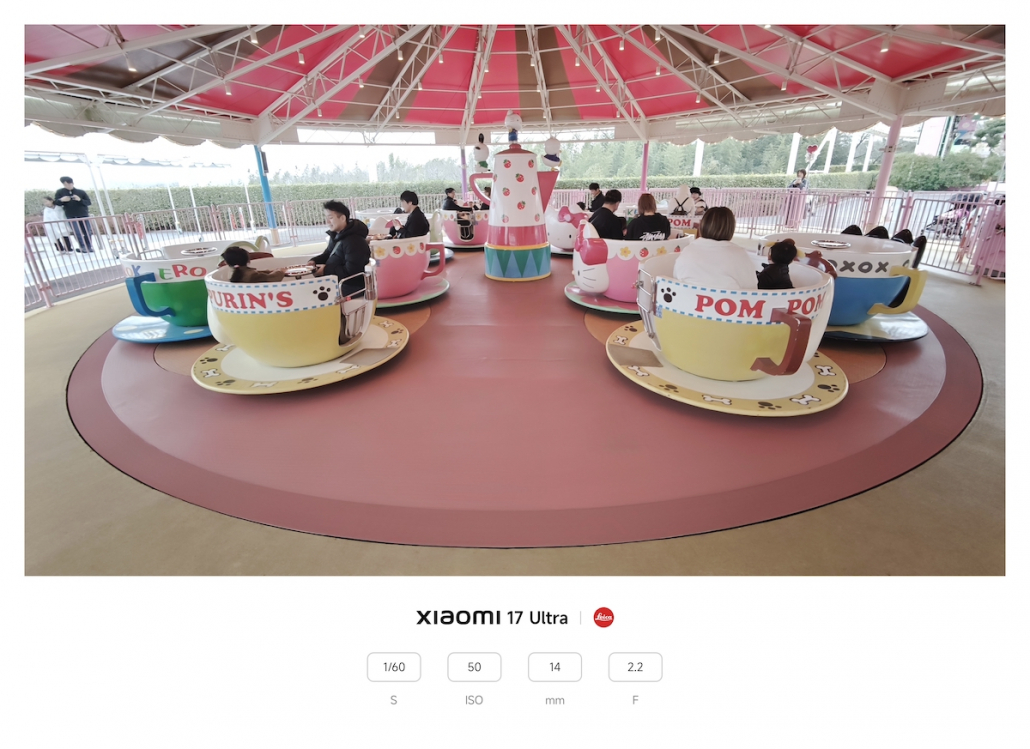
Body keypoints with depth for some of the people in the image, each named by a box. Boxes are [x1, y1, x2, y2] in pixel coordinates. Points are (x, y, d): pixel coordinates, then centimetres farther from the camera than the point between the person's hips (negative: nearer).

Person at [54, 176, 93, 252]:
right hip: (72, 217, 0)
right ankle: (83, 247, 0)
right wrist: (61, 200, -15)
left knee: (87, 232, 2)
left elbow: (89, 202, 1)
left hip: (84, 215, 0)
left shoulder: (81, 192, 3)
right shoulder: (60, 192, 6)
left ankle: (89, 247, 13)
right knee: (77, 233, -7)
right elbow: (55, 202, 7)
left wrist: (80, 200, -18)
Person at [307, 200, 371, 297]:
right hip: (335, 281, 10)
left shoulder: (354, 242, -23)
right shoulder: (336, 235, 10)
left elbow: (351, 272, -28)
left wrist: (326, 270, -19)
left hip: (351, 287, -10)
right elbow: (328, 255, 24)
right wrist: (314, 261, 3)